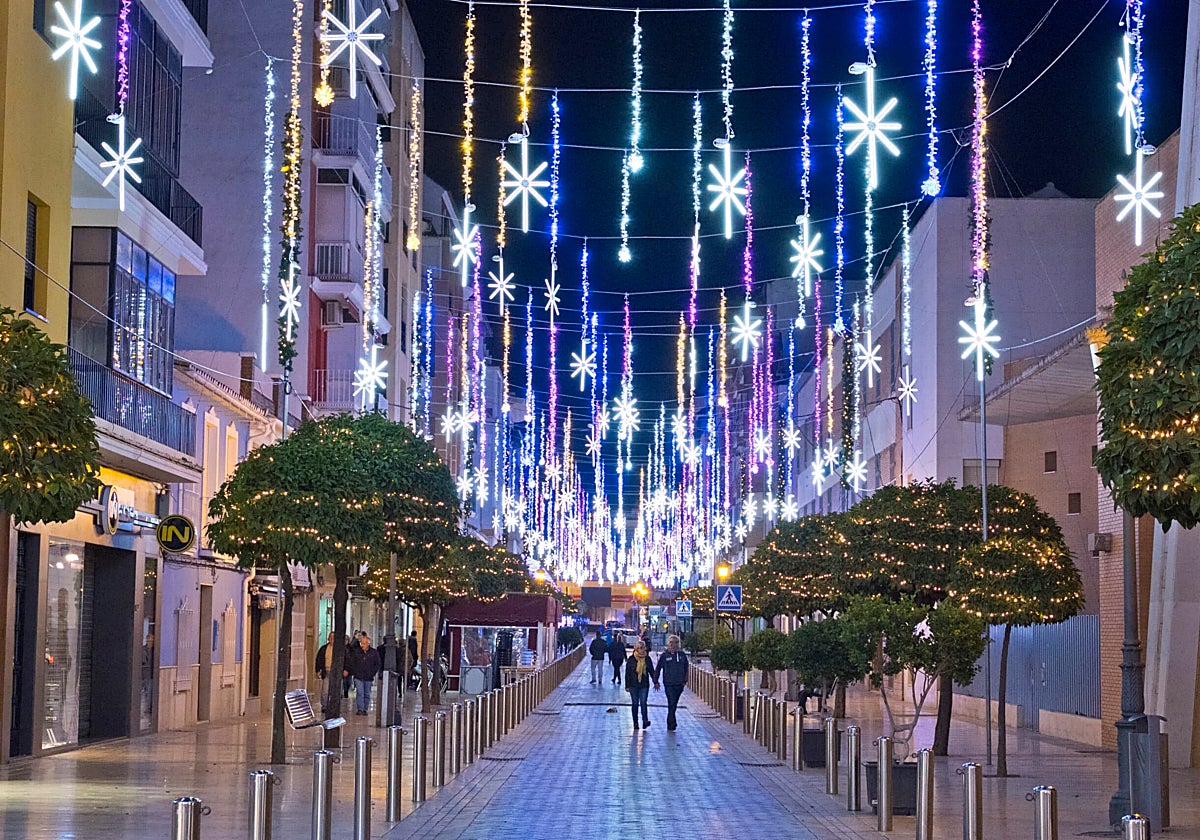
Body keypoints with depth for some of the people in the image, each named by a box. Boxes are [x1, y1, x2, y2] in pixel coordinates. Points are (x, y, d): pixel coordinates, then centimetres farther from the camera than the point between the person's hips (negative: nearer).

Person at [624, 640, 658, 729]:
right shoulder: (631, 659, -1)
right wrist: (627, 686, -3)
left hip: (644, 685, 1)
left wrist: (655, 682, 3)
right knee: (635, 704, 4)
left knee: (643, 703, -9)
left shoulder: (647, 659, 6)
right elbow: (627, 673, 1)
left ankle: (645, 721, -15)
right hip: (633, 685, -1)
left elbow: (652, 671, 12)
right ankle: (635, 723, 10)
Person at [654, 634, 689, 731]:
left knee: (674, 705, 12)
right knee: (671, 704, -12)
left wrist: (685, 680, 13)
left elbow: (686, 668, 16)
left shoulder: (682, 655, 5)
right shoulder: (664, 655, -3)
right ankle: (672, 725, -10)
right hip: (669, 684, -3)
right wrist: (656, 681, -1)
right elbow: (658, 669, 2)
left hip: (679, 684, 3)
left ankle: (670, 724, 25)